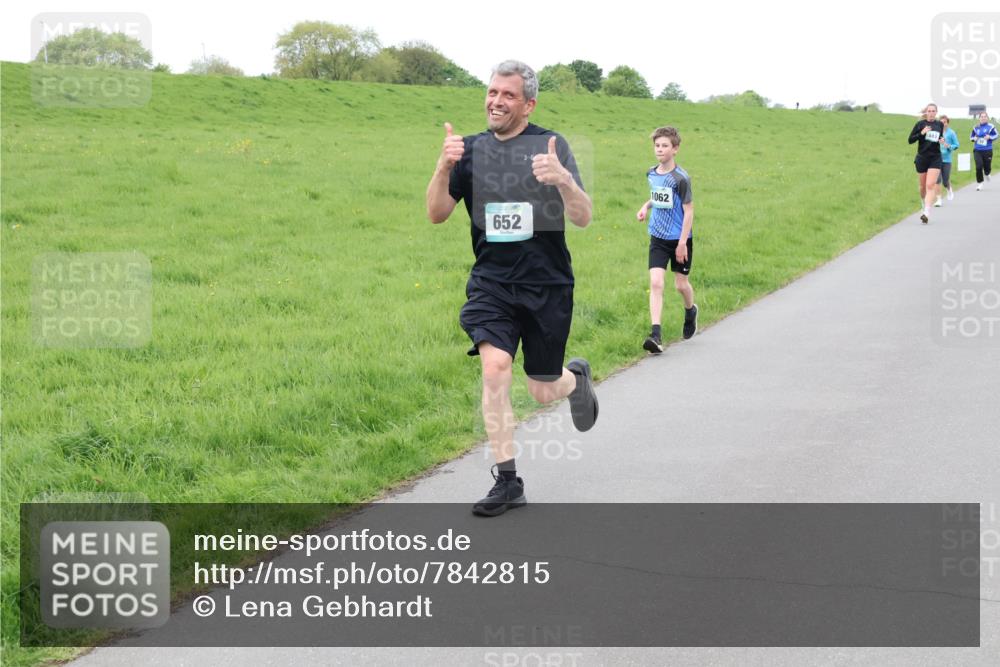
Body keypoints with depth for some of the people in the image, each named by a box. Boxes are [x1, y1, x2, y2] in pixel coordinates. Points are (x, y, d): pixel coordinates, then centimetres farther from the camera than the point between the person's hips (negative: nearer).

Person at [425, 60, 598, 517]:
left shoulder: (550, 145, -7)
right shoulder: (472, 149, 3)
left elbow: (583, 218, -14)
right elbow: (436, 214, -2)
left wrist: (562, 179, -34)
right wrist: (444, 167, -21)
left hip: (547, 285, -2)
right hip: (491, 282, 2)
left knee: (543, 391, 6)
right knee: (494, 365, -19)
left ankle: (576, 378, 45)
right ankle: (507, 481, -8)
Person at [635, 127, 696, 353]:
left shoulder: (681, 178, -16)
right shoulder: (651, 174, 3)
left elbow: (689, 210, -14)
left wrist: (682, 243, -17)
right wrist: (646, 206, 2)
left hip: (680, 240, -4)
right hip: (658, 239, 4)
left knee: (681, 284, 11)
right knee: (655, 283, -11)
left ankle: (690, 311, 45)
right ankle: (656, 335, -16)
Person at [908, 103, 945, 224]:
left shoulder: (939, 124, 6)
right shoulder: (920, 124, -1)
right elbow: (910, 140, -2)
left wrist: (942, 140, 0)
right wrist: (921, 133, -18)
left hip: (935, 158, 0)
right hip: (922, 158, 0)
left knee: (930, 185, -14)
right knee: (923, 186, 10)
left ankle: (927, 213, -22)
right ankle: (924, 206, 37)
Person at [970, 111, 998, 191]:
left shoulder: (991, 126, -5)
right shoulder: (976, 127, 5)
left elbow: (996, 135, 2)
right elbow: (971, 136, 17)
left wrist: (990, 137, -16)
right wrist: (974, 138, -5)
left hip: (987, 151, -1)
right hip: (977, 150, 1)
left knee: (987, 167, 7)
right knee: (979, 166, -12)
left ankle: (986, 174, 46)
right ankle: (979, 183, 4)